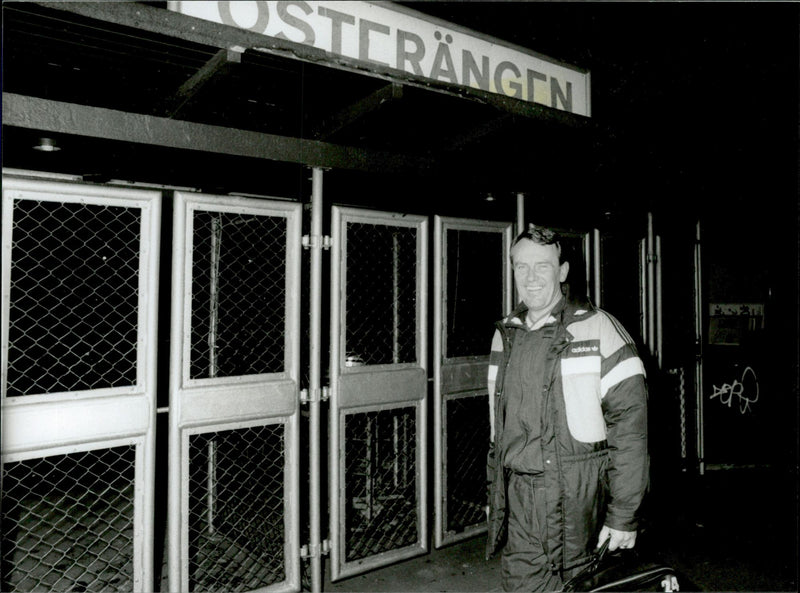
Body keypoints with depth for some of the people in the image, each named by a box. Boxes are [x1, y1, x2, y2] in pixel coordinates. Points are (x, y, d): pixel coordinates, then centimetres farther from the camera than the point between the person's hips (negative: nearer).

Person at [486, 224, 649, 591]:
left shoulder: (598, 329, -7)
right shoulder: (505, 335, 9)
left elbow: (630, 426, -10)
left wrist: (623, 515, -12)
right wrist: (493, 492, 17)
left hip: (577, 498, -4)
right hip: (517, 499, 4)